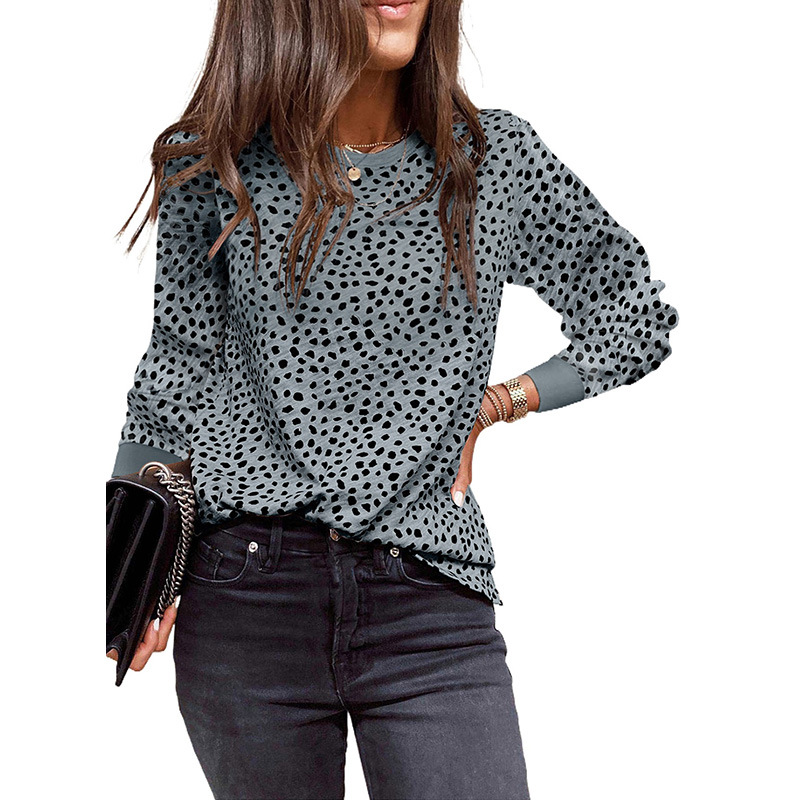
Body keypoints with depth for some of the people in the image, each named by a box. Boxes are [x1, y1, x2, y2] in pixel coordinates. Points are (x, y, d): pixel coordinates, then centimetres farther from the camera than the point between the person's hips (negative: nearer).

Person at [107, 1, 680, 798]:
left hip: (434, 611, 0)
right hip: (246, 602, 0)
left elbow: (634, 319, 15)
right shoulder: (218, 167, 3)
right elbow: (181, 372, 9)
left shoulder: (498, 157, 4)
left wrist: (494, 405, 5)